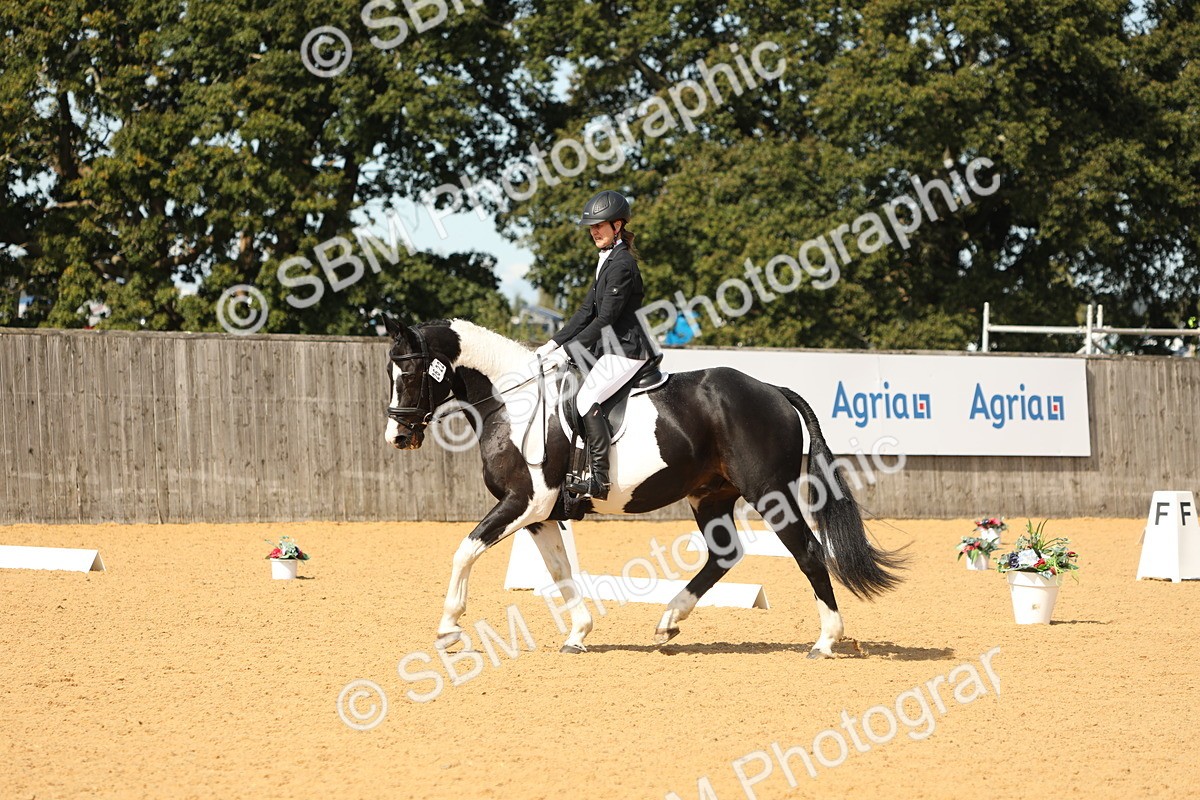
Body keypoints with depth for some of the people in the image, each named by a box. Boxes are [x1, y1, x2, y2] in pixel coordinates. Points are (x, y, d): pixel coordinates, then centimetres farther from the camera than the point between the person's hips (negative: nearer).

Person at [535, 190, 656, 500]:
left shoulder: (621, 264, -15)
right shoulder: (608, 261, 17)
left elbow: (605, 319, -19)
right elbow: (588, 311, 17)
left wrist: (567, 350, -17)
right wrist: (554, 344, 10)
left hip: (626, 351, -11)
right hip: (610, 349, 11)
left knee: (586, 398, -25)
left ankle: (601, 480, -28)